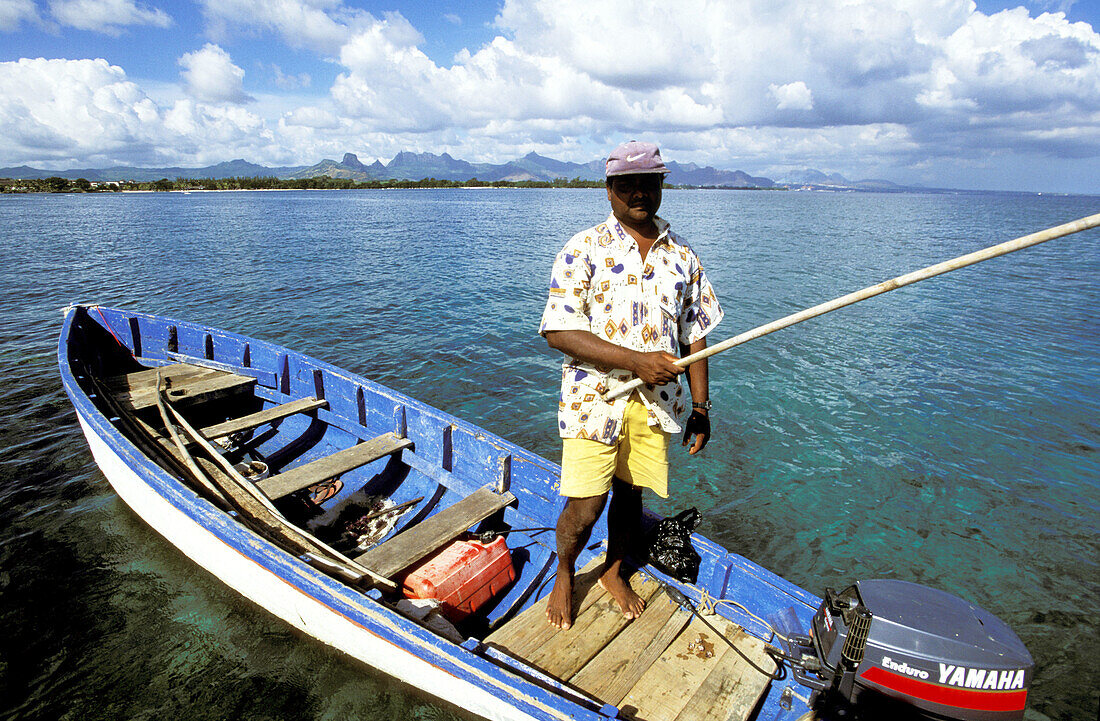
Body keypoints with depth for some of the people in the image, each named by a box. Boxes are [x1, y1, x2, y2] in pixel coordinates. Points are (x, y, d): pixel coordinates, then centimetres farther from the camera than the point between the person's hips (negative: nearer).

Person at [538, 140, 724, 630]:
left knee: (629, 493, 16)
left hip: (656, 401, 4)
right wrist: (637, 360, -21)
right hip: (594, 398, -4)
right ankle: (563, 573, 29)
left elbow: (694, 335, 12)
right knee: (585, 506, -3)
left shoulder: (682, 256, 8)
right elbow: (558, 331, -15)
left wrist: (700, 408, 9)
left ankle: (613, 571, 43)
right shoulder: (584, 250, -7)